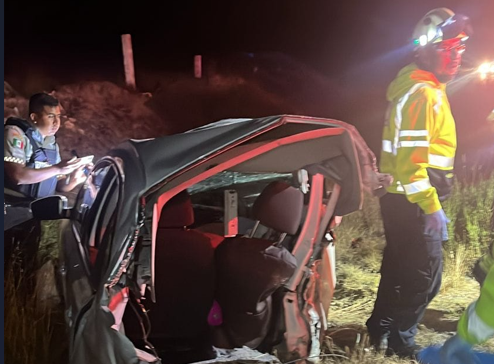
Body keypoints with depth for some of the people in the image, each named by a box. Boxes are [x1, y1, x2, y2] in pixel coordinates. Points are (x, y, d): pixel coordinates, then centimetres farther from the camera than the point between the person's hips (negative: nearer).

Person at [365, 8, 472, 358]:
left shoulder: (428, 89, 15)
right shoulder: (422, 93, -18)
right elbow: (411, 157, -25)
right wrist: (430, 206, -26)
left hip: (405, 198, 10)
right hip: (413, 202, -10)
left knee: (401, 268, 18)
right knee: (426, 274, -2)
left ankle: (380, 329, 30)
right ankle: (399, 339, 11)